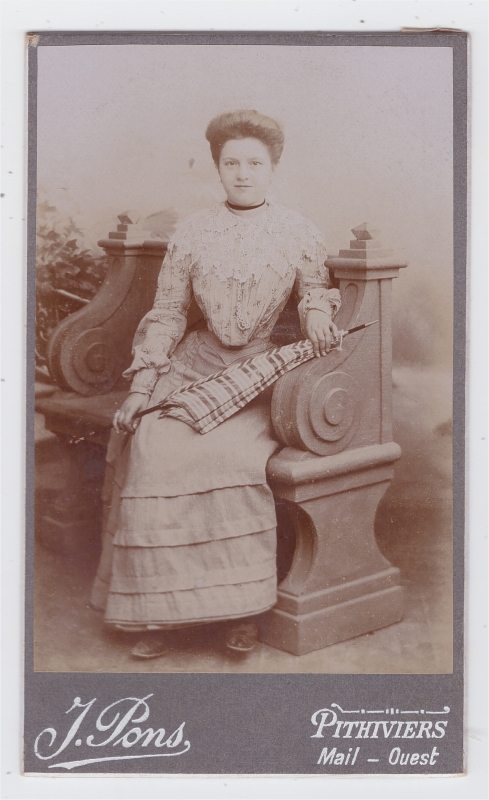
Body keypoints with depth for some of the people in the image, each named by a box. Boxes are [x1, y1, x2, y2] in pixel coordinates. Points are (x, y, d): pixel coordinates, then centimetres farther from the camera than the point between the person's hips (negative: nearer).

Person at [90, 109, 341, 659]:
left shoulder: (296, 232, 6)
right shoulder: (193, 232, 8)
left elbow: (317, 289, 21)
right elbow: (166, 313, 9)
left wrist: (316, 310, -4)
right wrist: (142, 385, 1)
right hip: (194, 366, 2)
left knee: (235, 454, -31)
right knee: (153, 448, -25)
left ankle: (242, 608, -15)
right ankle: (156, 611, -15)